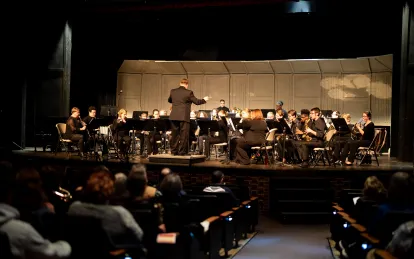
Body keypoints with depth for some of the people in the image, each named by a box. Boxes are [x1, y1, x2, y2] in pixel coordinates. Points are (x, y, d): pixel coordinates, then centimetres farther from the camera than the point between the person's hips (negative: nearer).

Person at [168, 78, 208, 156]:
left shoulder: (173, 91, 6)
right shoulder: (188, 92, -7)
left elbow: (169, 100, 24)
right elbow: (196, 102, -1)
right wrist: (204, 100, 17)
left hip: (174, 116, 4)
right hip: (184, 117, -4)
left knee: (174, 134, 11)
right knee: (184, 135, 2)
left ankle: (174, 151, 15)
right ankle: (182, 152, 1)